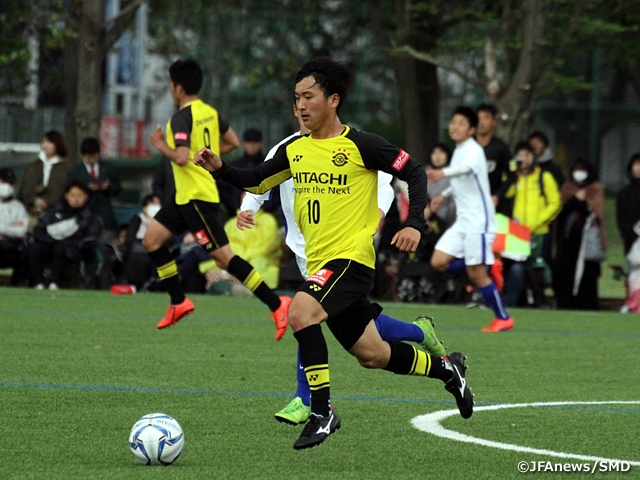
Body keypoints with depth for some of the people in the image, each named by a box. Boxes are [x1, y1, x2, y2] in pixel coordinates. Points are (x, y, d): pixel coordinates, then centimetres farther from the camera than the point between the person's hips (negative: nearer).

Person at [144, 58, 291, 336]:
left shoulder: (181, 119, -17)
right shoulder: (210, 112, 10)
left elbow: (182, 158, -28)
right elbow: (232, 143, 19)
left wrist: (161, 146, -11)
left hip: (197, 197, -10)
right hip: (186, 196, 10)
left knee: (223, 256, -10)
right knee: (152, 240, 11)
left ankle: (275, 304, -11)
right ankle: (179, 302, 13)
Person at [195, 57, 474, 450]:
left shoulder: (359, 145, -9)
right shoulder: (295, 149, 10)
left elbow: (413, 171, -3)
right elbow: (257, 182, 19)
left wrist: (415, 224, -15)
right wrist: (221, 169, 1)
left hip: (352, 256, -7)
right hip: (320, 262, 7)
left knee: (300, 311, -29)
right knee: (371, 355, 15)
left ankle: (322, 412, -19)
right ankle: (445, 368, 39)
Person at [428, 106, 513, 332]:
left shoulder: (473, 150, -14)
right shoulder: (458, 151, 13)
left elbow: (466, 168, -40)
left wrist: (443, 173, -58)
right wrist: (444, 196, 26)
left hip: (479, 220, -9)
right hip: (463, 220, 9)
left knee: (476, 274, -8)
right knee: (439, 262, -2)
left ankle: (503, 318, 4)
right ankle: (484, 268, 14)